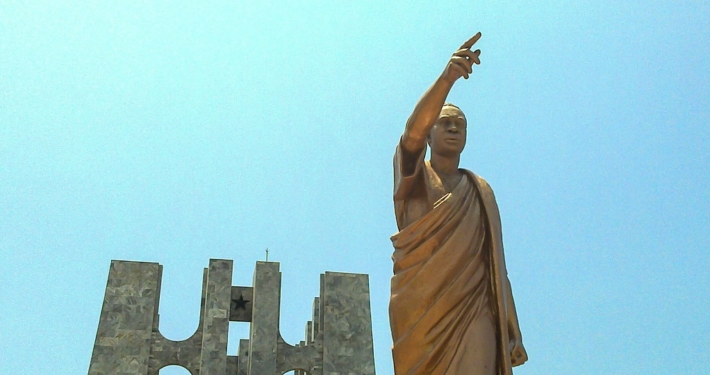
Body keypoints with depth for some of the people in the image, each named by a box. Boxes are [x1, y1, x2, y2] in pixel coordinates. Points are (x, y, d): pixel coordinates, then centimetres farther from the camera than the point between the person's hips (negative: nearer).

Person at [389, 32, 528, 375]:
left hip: (473, 307, 2)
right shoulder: (413, 175, 13)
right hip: (422, 305, -2)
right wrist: (447, 78, -28)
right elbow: (413, 132, -11)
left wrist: (511, 331, 7)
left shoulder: (480, 190, 22)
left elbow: (495, 262, 15)